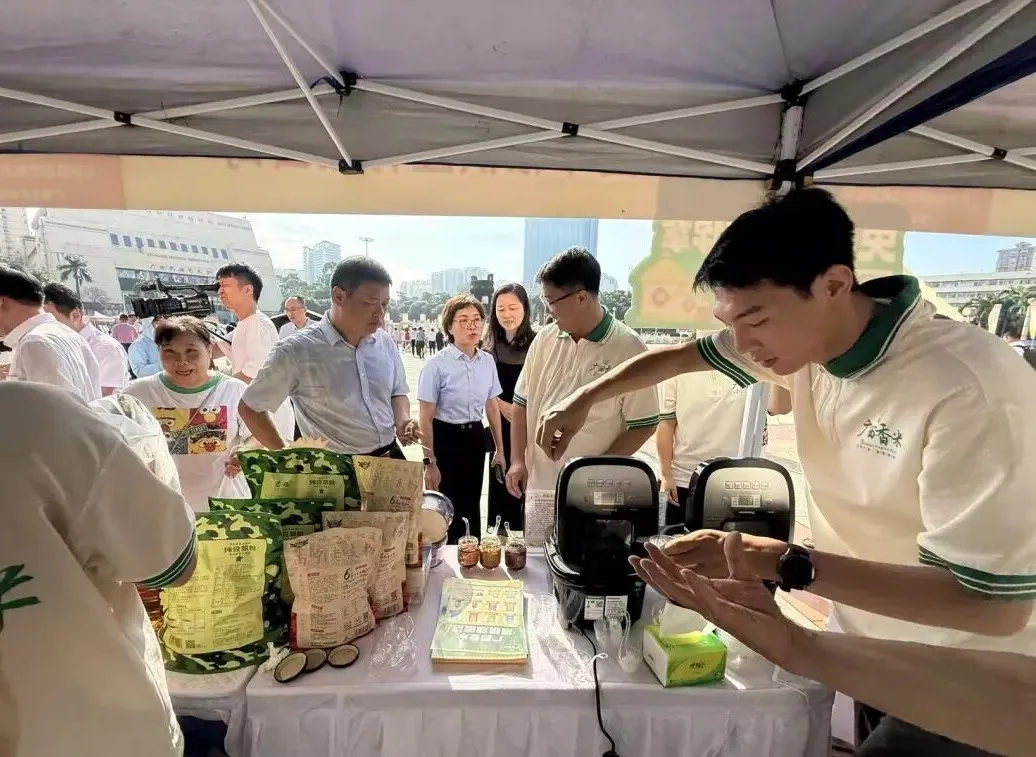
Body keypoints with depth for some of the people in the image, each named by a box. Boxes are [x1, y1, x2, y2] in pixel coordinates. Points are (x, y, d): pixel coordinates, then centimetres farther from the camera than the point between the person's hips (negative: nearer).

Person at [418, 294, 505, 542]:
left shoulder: (488, 361, 0)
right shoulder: (436, 365, -17)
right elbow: (426, 419, -14)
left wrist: (499, 449, 14)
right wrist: (430, 462, -14)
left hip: (475, 437, 5)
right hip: (446, 438, -5)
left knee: (473, 506, 19)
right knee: (448, 508, 9)